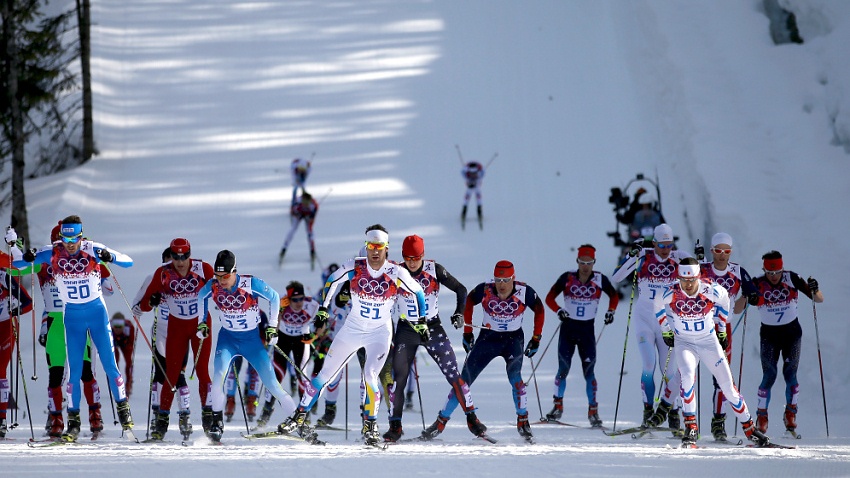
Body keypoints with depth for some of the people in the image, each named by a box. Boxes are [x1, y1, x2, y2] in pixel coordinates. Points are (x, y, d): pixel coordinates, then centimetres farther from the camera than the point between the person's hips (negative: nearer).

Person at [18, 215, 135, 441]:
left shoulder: (93, 250, -12)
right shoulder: (53, 254, -8)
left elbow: (128, 261, -13)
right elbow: (16, 264, -4)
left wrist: (110, 257, -34)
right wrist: (27, 259, -28)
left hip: (97, 312, -1)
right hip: (72, 316, 1)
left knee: (109, 364, -2)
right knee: (74, 369, 0)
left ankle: (123, 408, 13)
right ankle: (73, 421, 5)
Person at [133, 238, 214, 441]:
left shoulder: (203, 269, -15)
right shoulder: (163, 273, -14)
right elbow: (144, 303, -11)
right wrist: (151, 301, -31)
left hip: (200, 324, -1)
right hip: (176, 326, 1)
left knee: (202, 371, -8)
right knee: (171, 374, -3)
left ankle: (208, 417, -2)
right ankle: (162, 421, 4)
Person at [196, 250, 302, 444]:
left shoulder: (251, 284, -23)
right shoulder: (212, 287, -15)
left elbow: (274, 297, -6)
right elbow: (201, 297, 10)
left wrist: (272, 326, -5)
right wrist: (203, 322, 10)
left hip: (252, 338, -2)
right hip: (227, 337, 2)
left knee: (270, 381, -6)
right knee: (219, 373, -23)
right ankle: (217, 421, -10)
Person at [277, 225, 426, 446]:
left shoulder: (396, 273, -16)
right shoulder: (354, 267, -13)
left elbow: (418, 293, 0)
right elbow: (332, 282, 5)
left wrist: (421, 321, 1)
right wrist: (323, 309, 5)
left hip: (380, 332, -2)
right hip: (352, 328, 2)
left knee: (370, 375, -20)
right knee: (325, 373, 3)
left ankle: (370, 426, -4)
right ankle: (299, 417, 12)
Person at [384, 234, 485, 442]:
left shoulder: (434, 269, -9)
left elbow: (460, 289, -3)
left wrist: (459, 312, -16)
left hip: (433, 328, 0)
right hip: (406, 330, 1)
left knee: (453, 375, -4)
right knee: (398, 378, -6)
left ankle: (472, 418, 7)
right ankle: (395, 426, 3)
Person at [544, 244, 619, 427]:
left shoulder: (600, 279, -4)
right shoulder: (567, 278, -7)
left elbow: (614, 295, 13)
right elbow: (550, 298, -1)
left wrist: (611, 311, -4)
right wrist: (558, 310, -19)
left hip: (587, 330, 0)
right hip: (568, 328, 0)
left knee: (589, 371, -5)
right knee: (563, 369, 1)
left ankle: (593, 411, 2)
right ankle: (558, 406, 17)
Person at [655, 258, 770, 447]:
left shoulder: (712, 291, -20)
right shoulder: (670, 294, -20)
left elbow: (724, 300, 5)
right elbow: (659, 309, 4)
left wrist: (721, 328, 12)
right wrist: (666, 331, 8)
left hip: (709, 341, 1)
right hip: (684, 343, -1)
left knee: (728, 385, 1)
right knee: (688, 376, -28)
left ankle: (749, 429, 15)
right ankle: (690, 428, -21)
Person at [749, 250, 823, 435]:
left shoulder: (792, 279, -11)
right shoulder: (757, 284, -11)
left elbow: (819, 300, -8)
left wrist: (814, 290, -31)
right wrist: (748, 298, -39)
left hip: (792, 331, 0)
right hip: (769, 334, 0)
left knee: (790, 374, -7)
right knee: (769, 375, -9)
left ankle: (791, 414, 9)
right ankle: (762, 417, 3)